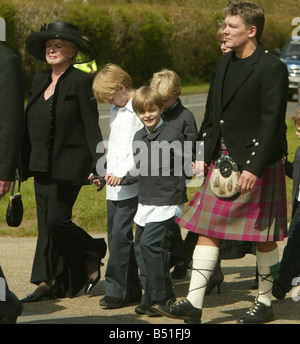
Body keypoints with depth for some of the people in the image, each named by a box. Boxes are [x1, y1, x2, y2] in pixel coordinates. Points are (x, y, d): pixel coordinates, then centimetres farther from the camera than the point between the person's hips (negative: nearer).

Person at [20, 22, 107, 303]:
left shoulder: (80, 82, -8)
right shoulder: (39, 80, 13)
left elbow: (91, 127, -11)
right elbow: (30, 125, 17)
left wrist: (98, 164, -16)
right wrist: (23, 164, 16)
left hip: (68, 166, -7)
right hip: (41, 164, 7)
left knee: (56, 220, -11)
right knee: (46, 224, 6)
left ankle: (91, 258, 12)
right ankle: (49, 283, 10)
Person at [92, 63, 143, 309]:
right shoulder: (116, 110, 18)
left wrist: (122, 171, -21)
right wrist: (103, 171, 18)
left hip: (131, 184, -9)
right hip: (114, 186, 9)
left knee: (120, 235, -12)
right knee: (116, 236, 8)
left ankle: (117, 291, -8)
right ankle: (131, 291, 14)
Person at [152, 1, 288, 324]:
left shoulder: (272, 69, -13)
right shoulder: (225, 63, 12)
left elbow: (271, 124, -17)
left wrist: (254, 167, -22)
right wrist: (202, 155, 12)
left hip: (257, 165, -8)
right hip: (223, 161, 8)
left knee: (264, 236, 5)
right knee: (206, 229, 3)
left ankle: (264, 303, 19)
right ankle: (193, 304, 4)